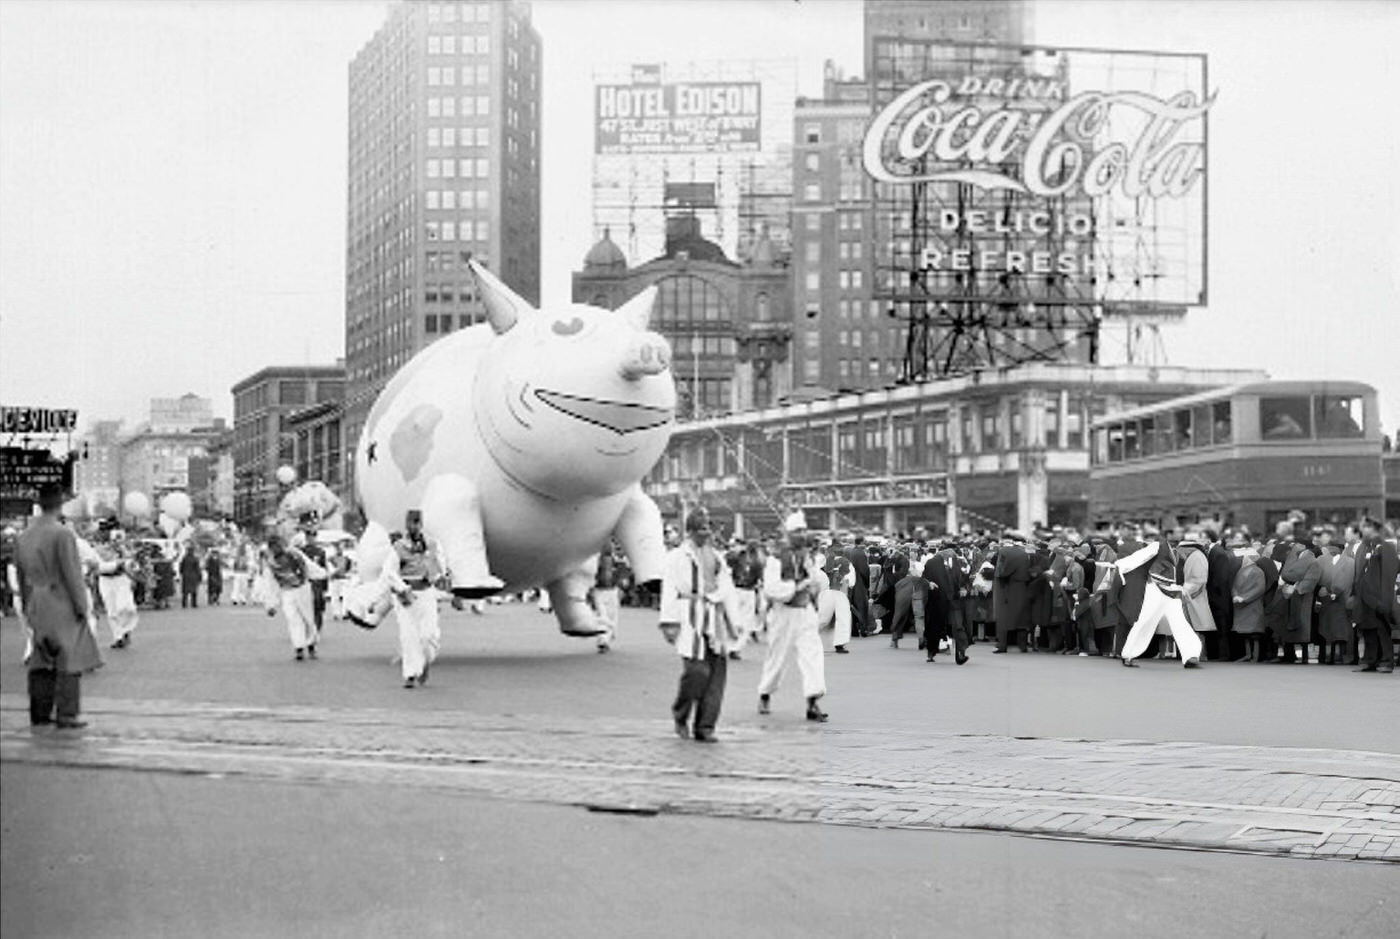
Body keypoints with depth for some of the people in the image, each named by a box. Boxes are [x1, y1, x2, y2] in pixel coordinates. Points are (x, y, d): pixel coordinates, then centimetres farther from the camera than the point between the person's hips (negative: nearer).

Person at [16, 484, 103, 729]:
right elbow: (72, 575, -17)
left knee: (42, 661, 13)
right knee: (69, 660, -3)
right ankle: (66, 715, -4)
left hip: (38, 606, 7)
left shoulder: (25, 536, 9)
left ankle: (40, 713, 15)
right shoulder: (62, 534, -16)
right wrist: (82, 607, -11)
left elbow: (20, 574, 15)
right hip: (62, 604, -7)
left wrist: (28, 607, 22)